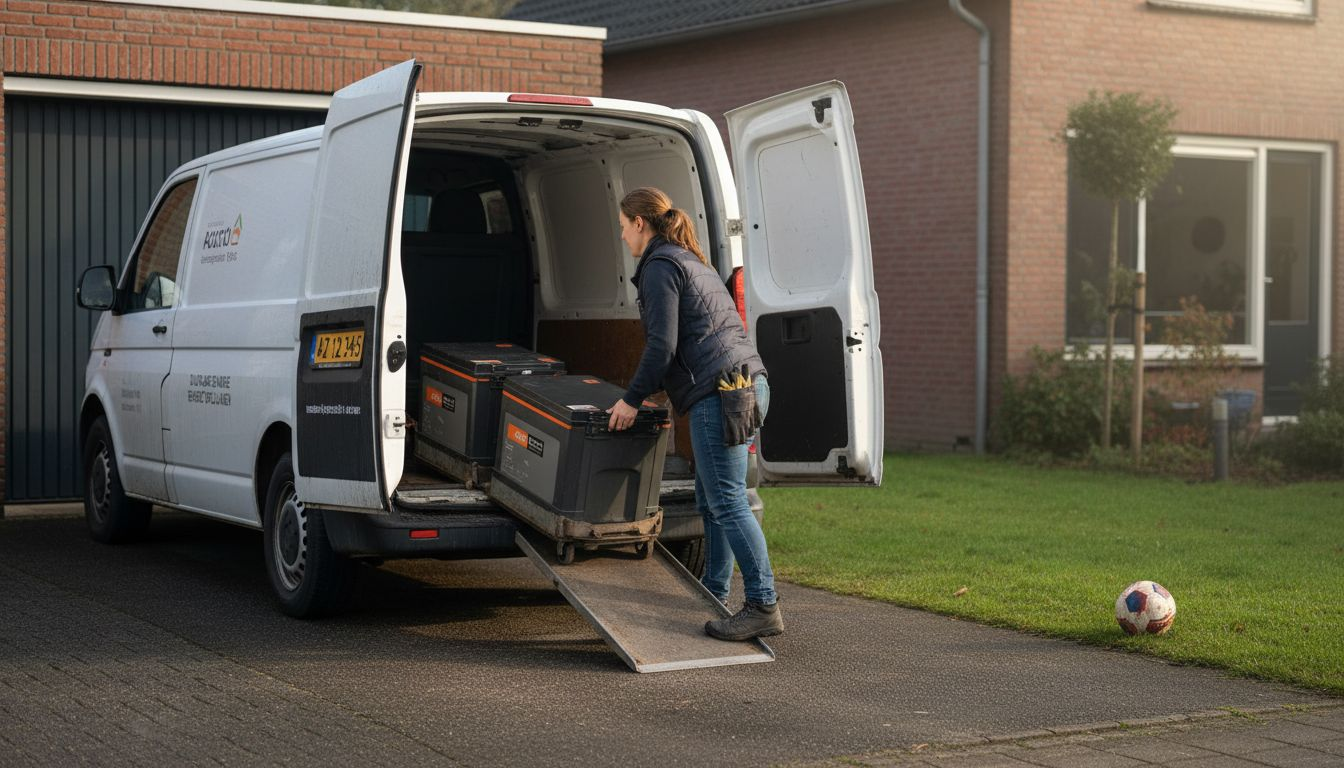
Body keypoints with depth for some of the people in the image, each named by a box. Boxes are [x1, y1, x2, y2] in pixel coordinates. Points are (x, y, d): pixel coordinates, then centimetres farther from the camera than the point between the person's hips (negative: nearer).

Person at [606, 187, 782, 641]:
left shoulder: (660, 267, -3)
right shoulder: (692, 262, 26)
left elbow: (662, 345, -11)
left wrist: (632, 400, -1)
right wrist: (651, 392, 36)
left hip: (719, 392, -10)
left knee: (727, 502, -10)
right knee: (711, 501, 14)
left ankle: (763, 607, -12)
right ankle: (713, 596, 19)